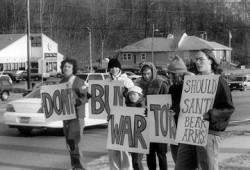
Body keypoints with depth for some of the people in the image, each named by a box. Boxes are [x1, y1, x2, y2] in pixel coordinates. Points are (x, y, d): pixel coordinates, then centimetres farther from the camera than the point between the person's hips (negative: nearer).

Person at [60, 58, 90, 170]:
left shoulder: (79, 82, -8)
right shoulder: (61, 82, 12)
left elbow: (86, 97, -13)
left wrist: (75, 101, -26)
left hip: (77, 115, -7)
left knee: (76, 141, -11)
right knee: (69, 143, 10)